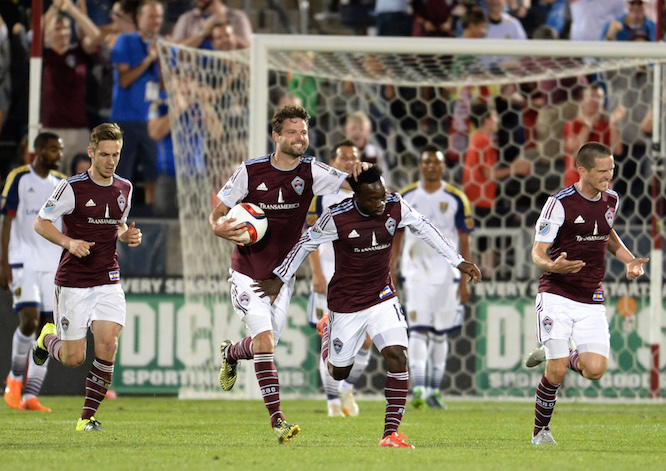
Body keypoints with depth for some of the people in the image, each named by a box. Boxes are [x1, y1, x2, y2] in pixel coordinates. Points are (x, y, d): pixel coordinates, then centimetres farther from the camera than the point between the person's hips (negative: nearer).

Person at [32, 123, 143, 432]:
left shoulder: (124, 189, 6)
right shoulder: (72, 187, -11)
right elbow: (41, 223, -6)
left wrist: (128, 236, 0)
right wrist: (69, 242, -22)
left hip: (108, 281, 4)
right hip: (73, 281, -4)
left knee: (108, 344, -15)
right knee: (73, 358, -1)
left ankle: (88, 416, -2)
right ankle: (48, 338, 37)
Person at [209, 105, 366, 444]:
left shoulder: (311, 172, -6)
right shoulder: (250, 171, -10)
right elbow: (216, 214, -1)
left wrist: (363, 173, -38)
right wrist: (220, 229, -25)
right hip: (248, 273, -3)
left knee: (263, 345, 10)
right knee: (265, 342, -17)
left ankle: (230, 353, 46)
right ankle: (277, 419, -17)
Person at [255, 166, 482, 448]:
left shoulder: (395, 207, -13)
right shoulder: (337, 218, -23)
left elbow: (424, 229, 3)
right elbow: (307, 243, -7)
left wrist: (458, 262, 5)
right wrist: (280, 279, -1)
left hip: (382, 298, 2)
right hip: (346, 303, -2)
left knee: (397, 356, -18)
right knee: (340, 373, 12)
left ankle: (391, 433, -15)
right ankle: (328, 332, 50)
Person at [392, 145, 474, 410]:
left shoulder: (456, 199, 0)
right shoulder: (406, 198, 4)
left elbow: (464, 243, 3)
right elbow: (397, 239, 10)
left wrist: (464, 281, -2)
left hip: (447, 275, 0)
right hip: (415, 275, 0)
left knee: (440, 334, 7)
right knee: (418, 331, -12)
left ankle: (434, 390, 16)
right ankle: (417, 389, -21)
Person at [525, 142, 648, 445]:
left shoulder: (611, 200, 6)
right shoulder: (560, 203, -12)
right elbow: (537, 252, -10)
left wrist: (630, 260, 9)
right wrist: (553, 266, -33)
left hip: (591, 300, 5)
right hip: (556, 295, -5)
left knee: (595, 369, -10)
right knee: (557, 372, -12)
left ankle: (552, 355, 21)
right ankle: (540, 431, 11)